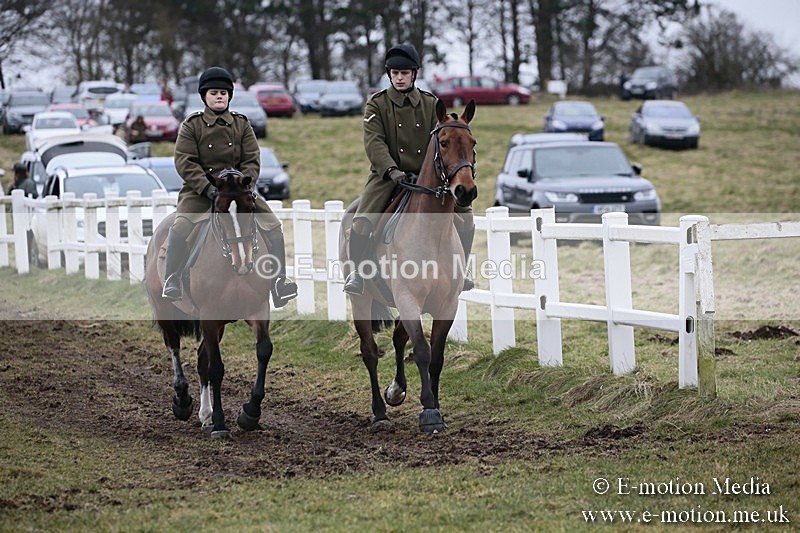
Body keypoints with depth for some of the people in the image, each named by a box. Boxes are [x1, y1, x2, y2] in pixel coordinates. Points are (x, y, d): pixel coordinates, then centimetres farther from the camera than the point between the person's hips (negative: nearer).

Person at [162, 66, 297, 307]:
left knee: (272, 225, -11)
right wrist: (207, 187, -21)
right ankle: (171, 279, -16)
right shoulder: (192, 125, 1)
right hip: (200, 189, -3)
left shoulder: (242, 124, 8)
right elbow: (185, 162, -8)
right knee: (180, 226, -28)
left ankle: (279, 280, -4)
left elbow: (252, 160, 4)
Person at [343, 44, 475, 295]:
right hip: (387, 176, -3)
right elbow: (374, 142, -12)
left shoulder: (430, 103, 8)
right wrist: (392, 171, -27)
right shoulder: (377, 104, -1)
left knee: (464, 215, -7)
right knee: (361, 222, -25)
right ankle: (357, 271, -4)